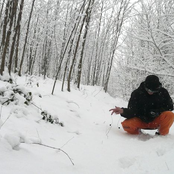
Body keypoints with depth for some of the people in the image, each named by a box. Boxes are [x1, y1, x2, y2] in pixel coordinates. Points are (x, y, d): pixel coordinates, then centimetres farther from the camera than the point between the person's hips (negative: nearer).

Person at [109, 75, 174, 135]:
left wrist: (158, 111, -20)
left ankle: (162, 134, -2)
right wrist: (123, 111, -38)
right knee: (126, 125, -30)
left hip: (156, 120, 1)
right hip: (140, 121, 0)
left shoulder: (163, 92, -9)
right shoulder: (137, 93, -12)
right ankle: (137, 132, 5)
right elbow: (132, 112, -15)